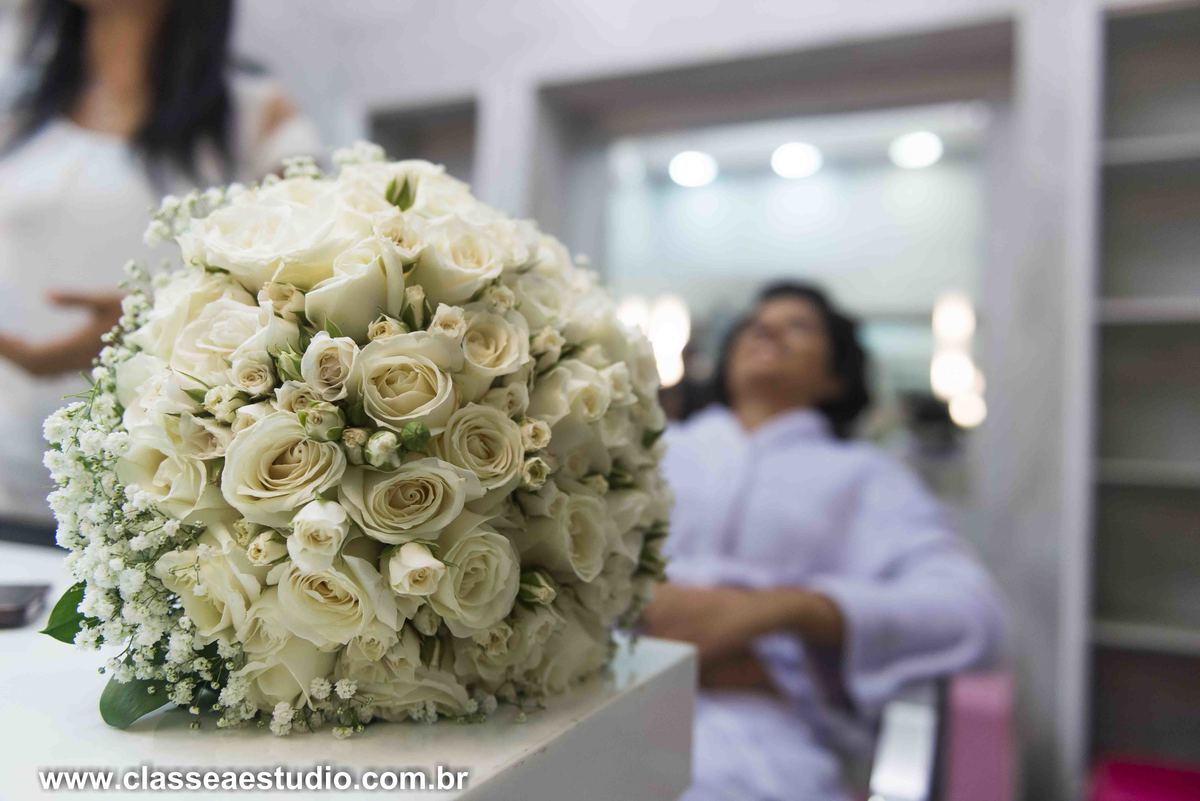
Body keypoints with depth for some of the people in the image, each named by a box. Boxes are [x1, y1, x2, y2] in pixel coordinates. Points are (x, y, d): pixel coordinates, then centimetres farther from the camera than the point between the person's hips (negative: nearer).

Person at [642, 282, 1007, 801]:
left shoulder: (859, 471, 18)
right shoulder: (655, 446, 25)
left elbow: (971, 612, 1)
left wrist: (771, 609, -13)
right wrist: (645, 602, -12)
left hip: (757, 716, -2)